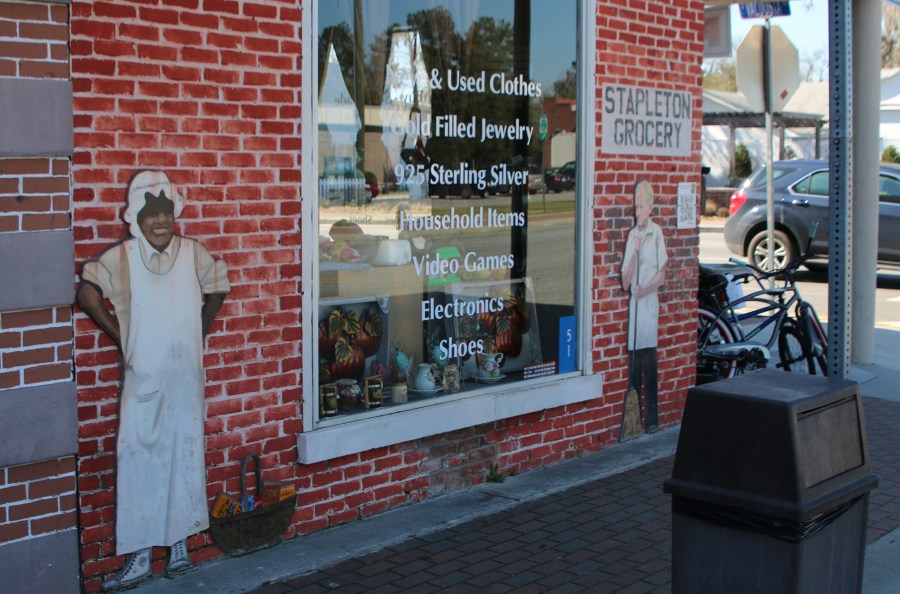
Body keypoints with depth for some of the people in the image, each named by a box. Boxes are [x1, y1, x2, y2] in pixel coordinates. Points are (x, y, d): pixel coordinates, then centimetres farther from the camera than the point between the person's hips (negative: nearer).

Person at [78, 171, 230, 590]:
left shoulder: (192, 253, -2)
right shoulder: (120, 257, -8)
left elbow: (218, 287, 14)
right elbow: (87, 293, -8)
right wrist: (118, 333, -3)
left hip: (185, 378, 2)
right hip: (142, 380, -2)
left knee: (185, 457, 8)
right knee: (138, 458, -2)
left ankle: (180, 544, 23)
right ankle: (140, 556, 8)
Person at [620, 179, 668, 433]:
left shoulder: (656, 232, -3)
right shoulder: (631, 235, 10)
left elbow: (661, 275, -2)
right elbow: (625, 281, 4)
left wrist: (645, 289, -16)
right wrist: (634, 253, -7)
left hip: (650, 302, -4)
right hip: (633, 304, 4)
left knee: (649, 359, -2)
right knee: (633, 362, 6)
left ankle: (652, 417, 5)